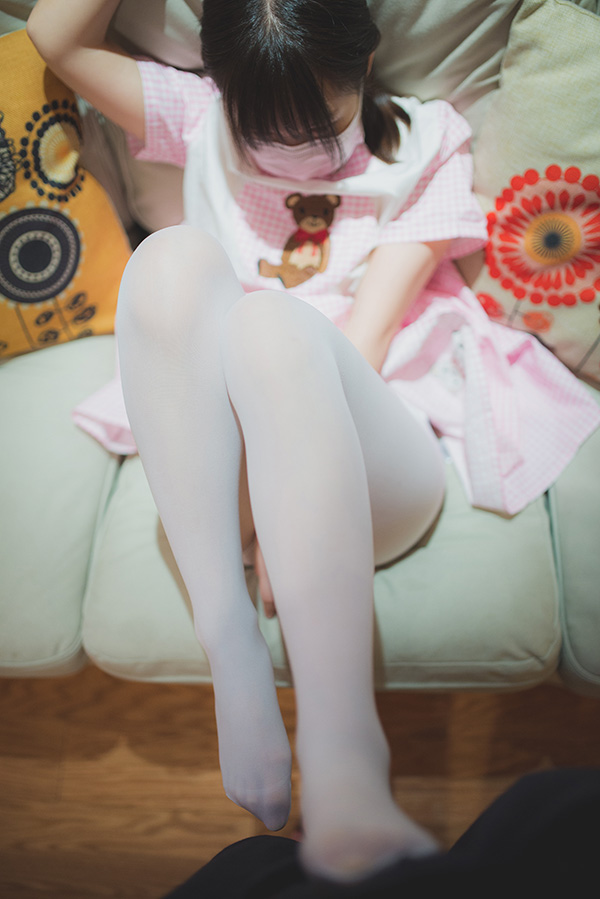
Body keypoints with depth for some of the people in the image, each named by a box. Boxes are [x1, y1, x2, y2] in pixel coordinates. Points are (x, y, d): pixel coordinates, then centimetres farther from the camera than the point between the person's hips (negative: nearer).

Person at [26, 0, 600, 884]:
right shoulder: (205, 123, 18)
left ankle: (343, 760, -38)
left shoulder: (423, 145, 9)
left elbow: (367, 335, -6)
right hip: (229, 465, 2)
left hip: (371, 470, -2)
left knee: (275, 320, -32)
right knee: (171, 257, -24)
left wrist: (281, 514, -16)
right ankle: (234, 666, -27)